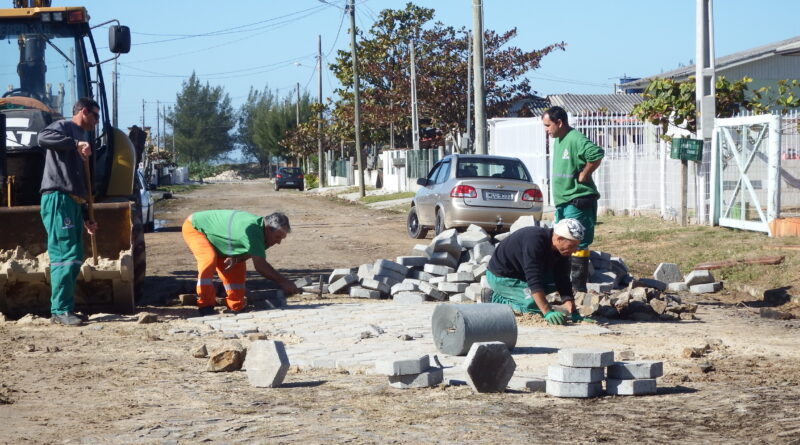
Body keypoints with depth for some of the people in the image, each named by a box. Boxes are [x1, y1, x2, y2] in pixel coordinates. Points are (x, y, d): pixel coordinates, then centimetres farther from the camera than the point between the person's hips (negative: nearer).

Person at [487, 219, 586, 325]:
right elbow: (534, 280, -38)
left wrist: (573, 312, -18)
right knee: (536, 305, -24)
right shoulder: (534, 241, -33)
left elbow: (563, 281, -6)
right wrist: (548, 312, -44)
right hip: (500, 277, -9)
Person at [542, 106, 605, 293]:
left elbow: (596, 154, -33)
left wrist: (583, 175, -21)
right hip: (562, 201, 10)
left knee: (577, 245, -7)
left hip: (578, 201, -10)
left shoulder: (575, 139, -18)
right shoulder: (558, 140, 13)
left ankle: (579, 287, -3)